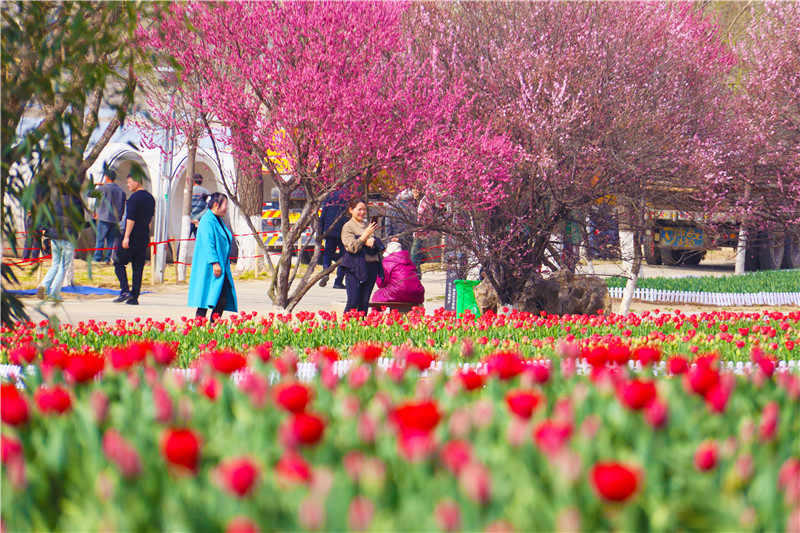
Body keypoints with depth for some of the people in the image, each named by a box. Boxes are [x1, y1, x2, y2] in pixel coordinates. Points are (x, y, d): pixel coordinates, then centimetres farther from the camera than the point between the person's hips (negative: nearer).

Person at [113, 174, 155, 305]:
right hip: (144, 238, 8)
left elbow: (131, 219, -19)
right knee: (138, 267, 8)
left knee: (119, 262, 2)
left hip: (133, 236, -7)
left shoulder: (134, 198, -12)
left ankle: (125, 291, -11)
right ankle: (134, 297, 5)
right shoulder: (150, 198, 14)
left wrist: (126, 237, -20)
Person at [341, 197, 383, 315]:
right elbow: (353, 247, -12)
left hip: (371, 267, 6)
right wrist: (366, 234, -17)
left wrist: (373, 241, -7)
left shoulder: (368, 225, 18)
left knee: (365, 302, 4)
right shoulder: (348, 227, -1)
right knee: (353, 302, -9)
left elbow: (379, 245, 16)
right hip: (356, 268, -6)